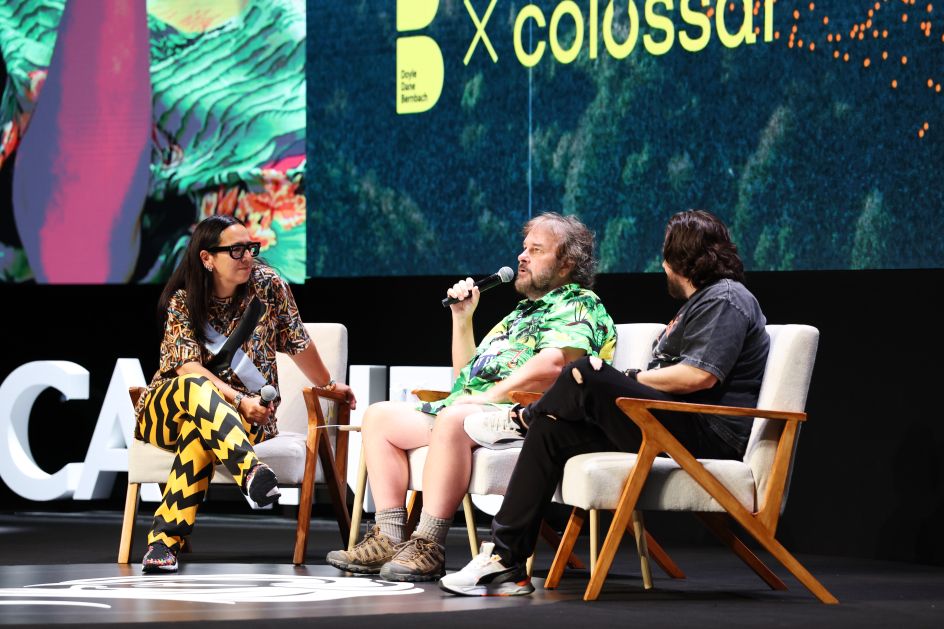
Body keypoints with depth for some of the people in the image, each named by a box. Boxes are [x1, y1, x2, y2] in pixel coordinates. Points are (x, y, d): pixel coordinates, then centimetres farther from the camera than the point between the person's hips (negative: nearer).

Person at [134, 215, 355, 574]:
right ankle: (251, 471, -58)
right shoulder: (182, 301, -6)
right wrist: (238, 399, -31)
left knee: (199, 432, -36)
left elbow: (297, 342, 9)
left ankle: (165, 538, -45)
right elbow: (189, 368, -18)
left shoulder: (267, 285, -4)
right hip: (167, 410, 0)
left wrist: (329, 386, 19)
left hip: (244, 416, 0)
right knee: (197, 387, -37)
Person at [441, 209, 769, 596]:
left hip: (708, 434, -11)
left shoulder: (725, 300, -8)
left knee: (587, 377, -25)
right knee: (551, 432, 1)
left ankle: (522, 419, 9)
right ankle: (504, 559, -5)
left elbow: (700, 376, -22)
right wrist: (621, 381, 8)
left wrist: (632, 379, -10)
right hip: (678, 424, 11)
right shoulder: (700, 303, 28)